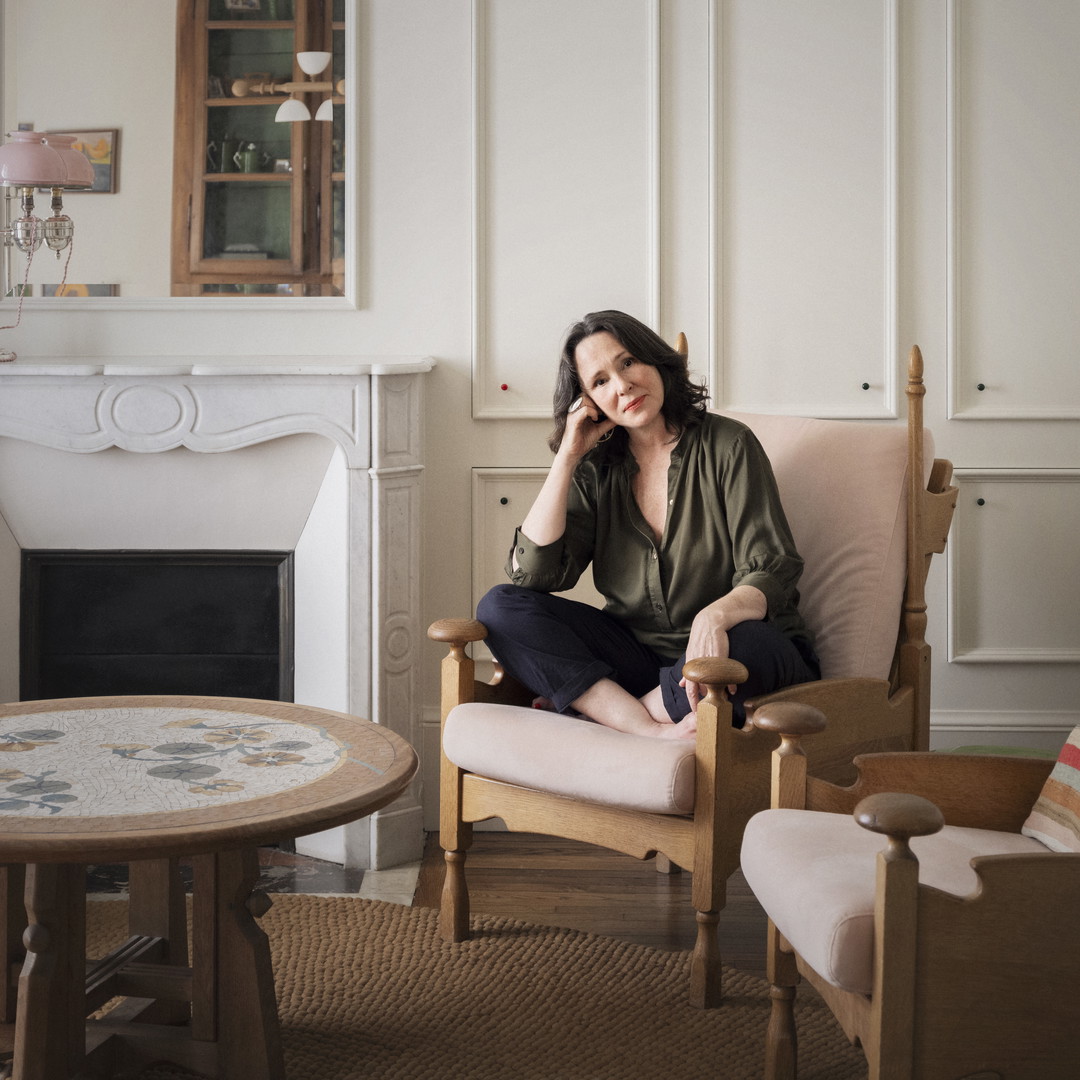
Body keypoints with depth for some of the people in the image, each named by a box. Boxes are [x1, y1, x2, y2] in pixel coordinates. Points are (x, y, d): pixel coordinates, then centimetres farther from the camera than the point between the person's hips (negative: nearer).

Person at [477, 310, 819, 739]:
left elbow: (771, 572, -13)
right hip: (636, 651, 4)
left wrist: (716, 615, -36)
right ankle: (655, 730, -29)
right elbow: (531, 573, -6)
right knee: (500, 608, -14)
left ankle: (593, 707, -18)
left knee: (749, 646, -39)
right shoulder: (595, 470, 6)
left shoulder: (726, 445, -5)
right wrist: (568, 456, -5)